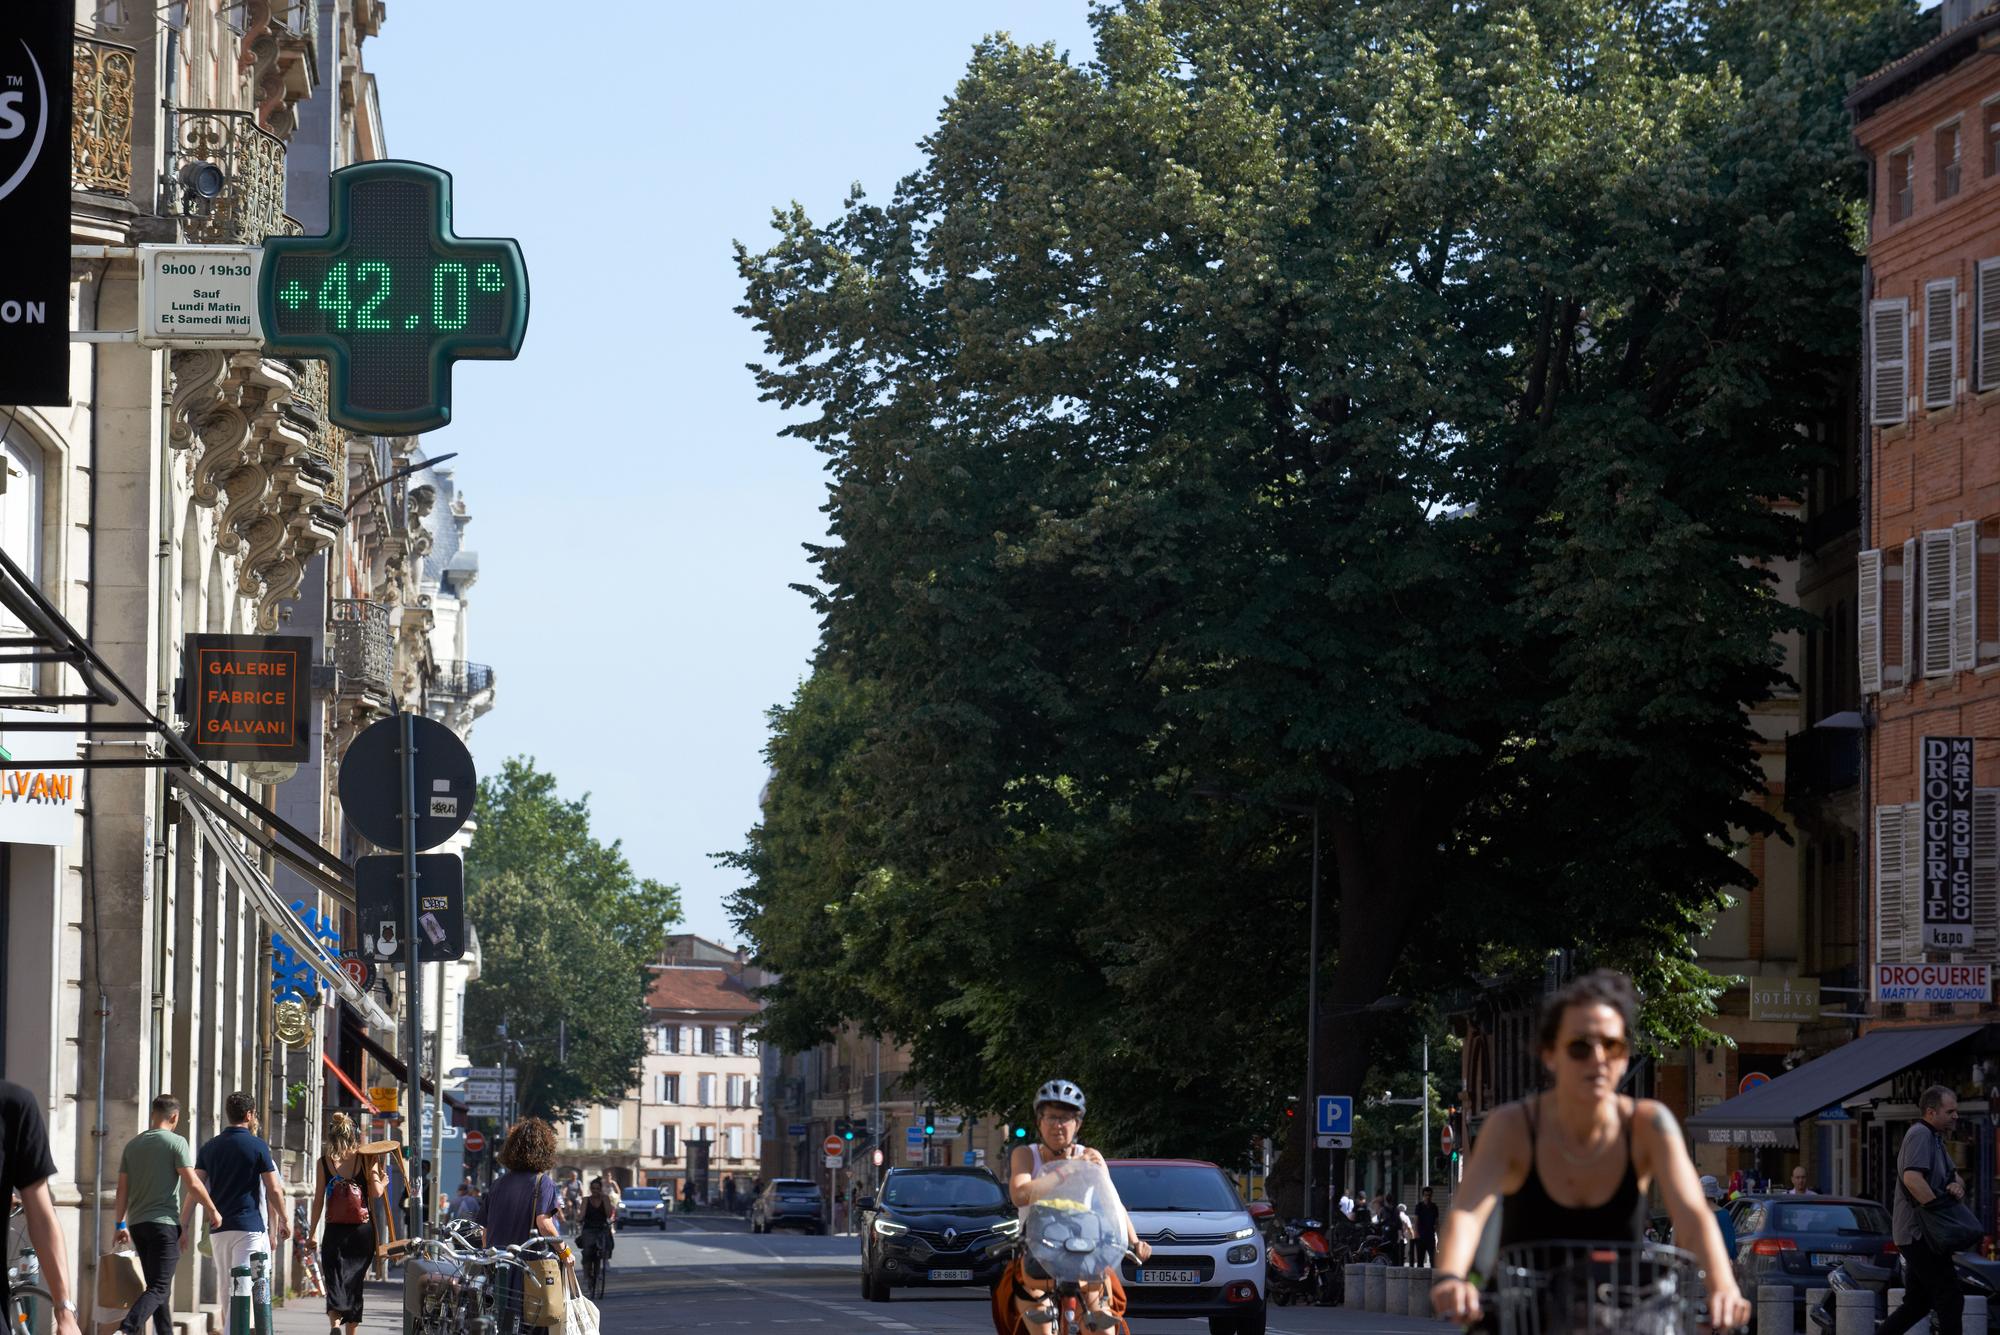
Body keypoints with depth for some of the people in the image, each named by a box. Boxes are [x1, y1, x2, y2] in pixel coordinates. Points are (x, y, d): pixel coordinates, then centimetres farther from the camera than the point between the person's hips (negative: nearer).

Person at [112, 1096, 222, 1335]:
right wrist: (213, 1211, 0)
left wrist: (121, 1225, 17)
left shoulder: (132, 1144, 11)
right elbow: (192, 1183, -12)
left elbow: (123, 1189, 11)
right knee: (159, 1288, -10)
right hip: (164, 1223, -6)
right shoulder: (176, 1143, -6)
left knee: (159, 1287, 16)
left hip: (137, 1224, 6)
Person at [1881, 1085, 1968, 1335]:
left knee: (1917, 1304, 13)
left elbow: (1954, 1174, 23)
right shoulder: (1920, 1134, -14)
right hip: (1917, 1232, -11)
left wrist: (1957, 1185, -2)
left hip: (1919, 1233, 11)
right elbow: (1912, 1178, -27)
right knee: (1950, 1296, -10)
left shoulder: (1935, 1138, 20)